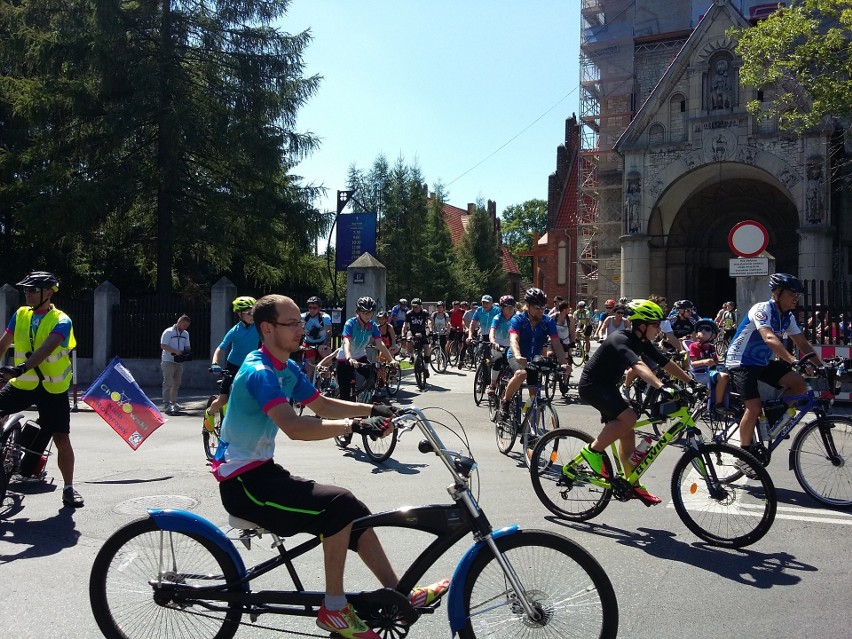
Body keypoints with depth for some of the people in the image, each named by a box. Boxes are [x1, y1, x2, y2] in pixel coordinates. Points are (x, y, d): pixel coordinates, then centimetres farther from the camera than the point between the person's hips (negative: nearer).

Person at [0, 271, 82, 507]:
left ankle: (69, 488, 15)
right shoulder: (21, 315, 5)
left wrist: (21, 367, -41)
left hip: (52, 389, -4)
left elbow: (46, 348, -28)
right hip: (21, 385, 4)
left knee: (62, 439, 0)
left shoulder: (61, 321, -12)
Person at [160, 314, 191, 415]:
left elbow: (187, 347, 18)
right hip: (168, 361, -7)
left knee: (176, 384, 12)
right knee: (168, 384, -9)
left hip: (179, 362, 7)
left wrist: (186, 352, -6)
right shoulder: (168, 332, -7)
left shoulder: (186, 334, 13)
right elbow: (163, 346, -13)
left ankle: (174, 403, 23)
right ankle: (167, 405, -12)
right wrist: (176, 351, -23)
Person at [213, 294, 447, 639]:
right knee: (338, 504, -22)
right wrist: (354, 425, -39)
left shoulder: (287, 369, 8)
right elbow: (294, 427, -36)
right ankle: (334, 609, -8)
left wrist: (372, 409, 1)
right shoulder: (259, 372, -23)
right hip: (242, 481, -10)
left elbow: (322, 405, 14)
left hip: (261, 471, 10)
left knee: (354, 513, 5)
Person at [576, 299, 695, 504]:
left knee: (626, 431, 5)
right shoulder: (621, 340, -26)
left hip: (607, 386, 9)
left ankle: (633, 485, 12)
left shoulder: (642, 342, 2)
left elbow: (666, 363, 6)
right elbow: (638, 366, -43)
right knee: (628, 418, -26)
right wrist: (661, 387, -55)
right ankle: (593, 450, -9)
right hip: (591, 385, -9)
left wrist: (692, 382, 2)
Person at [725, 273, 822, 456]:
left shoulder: (788, 317, 4)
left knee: (799, 384, -11)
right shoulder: (762, 309, -21)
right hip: (740, 363, -8)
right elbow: (769, 338, -37)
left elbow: (802, 343, 4)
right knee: (755, 407, -20)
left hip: (763, 363, 8)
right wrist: (793, 360, -49)